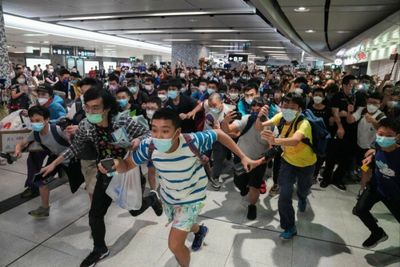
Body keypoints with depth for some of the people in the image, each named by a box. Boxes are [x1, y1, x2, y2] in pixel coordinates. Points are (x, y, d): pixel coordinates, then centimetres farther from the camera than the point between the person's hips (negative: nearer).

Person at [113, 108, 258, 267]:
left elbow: (219, 134, -19)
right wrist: (115, 164, -37)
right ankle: (199, 231, 68)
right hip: (168, 196, 5)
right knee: (182, 226, 32)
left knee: (175, 245, -6)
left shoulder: (192, 141, -36)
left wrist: (242, 157, -18)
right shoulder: (148, 146, -27)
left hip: (192, 197, -4)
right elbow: (127, 165, -13)